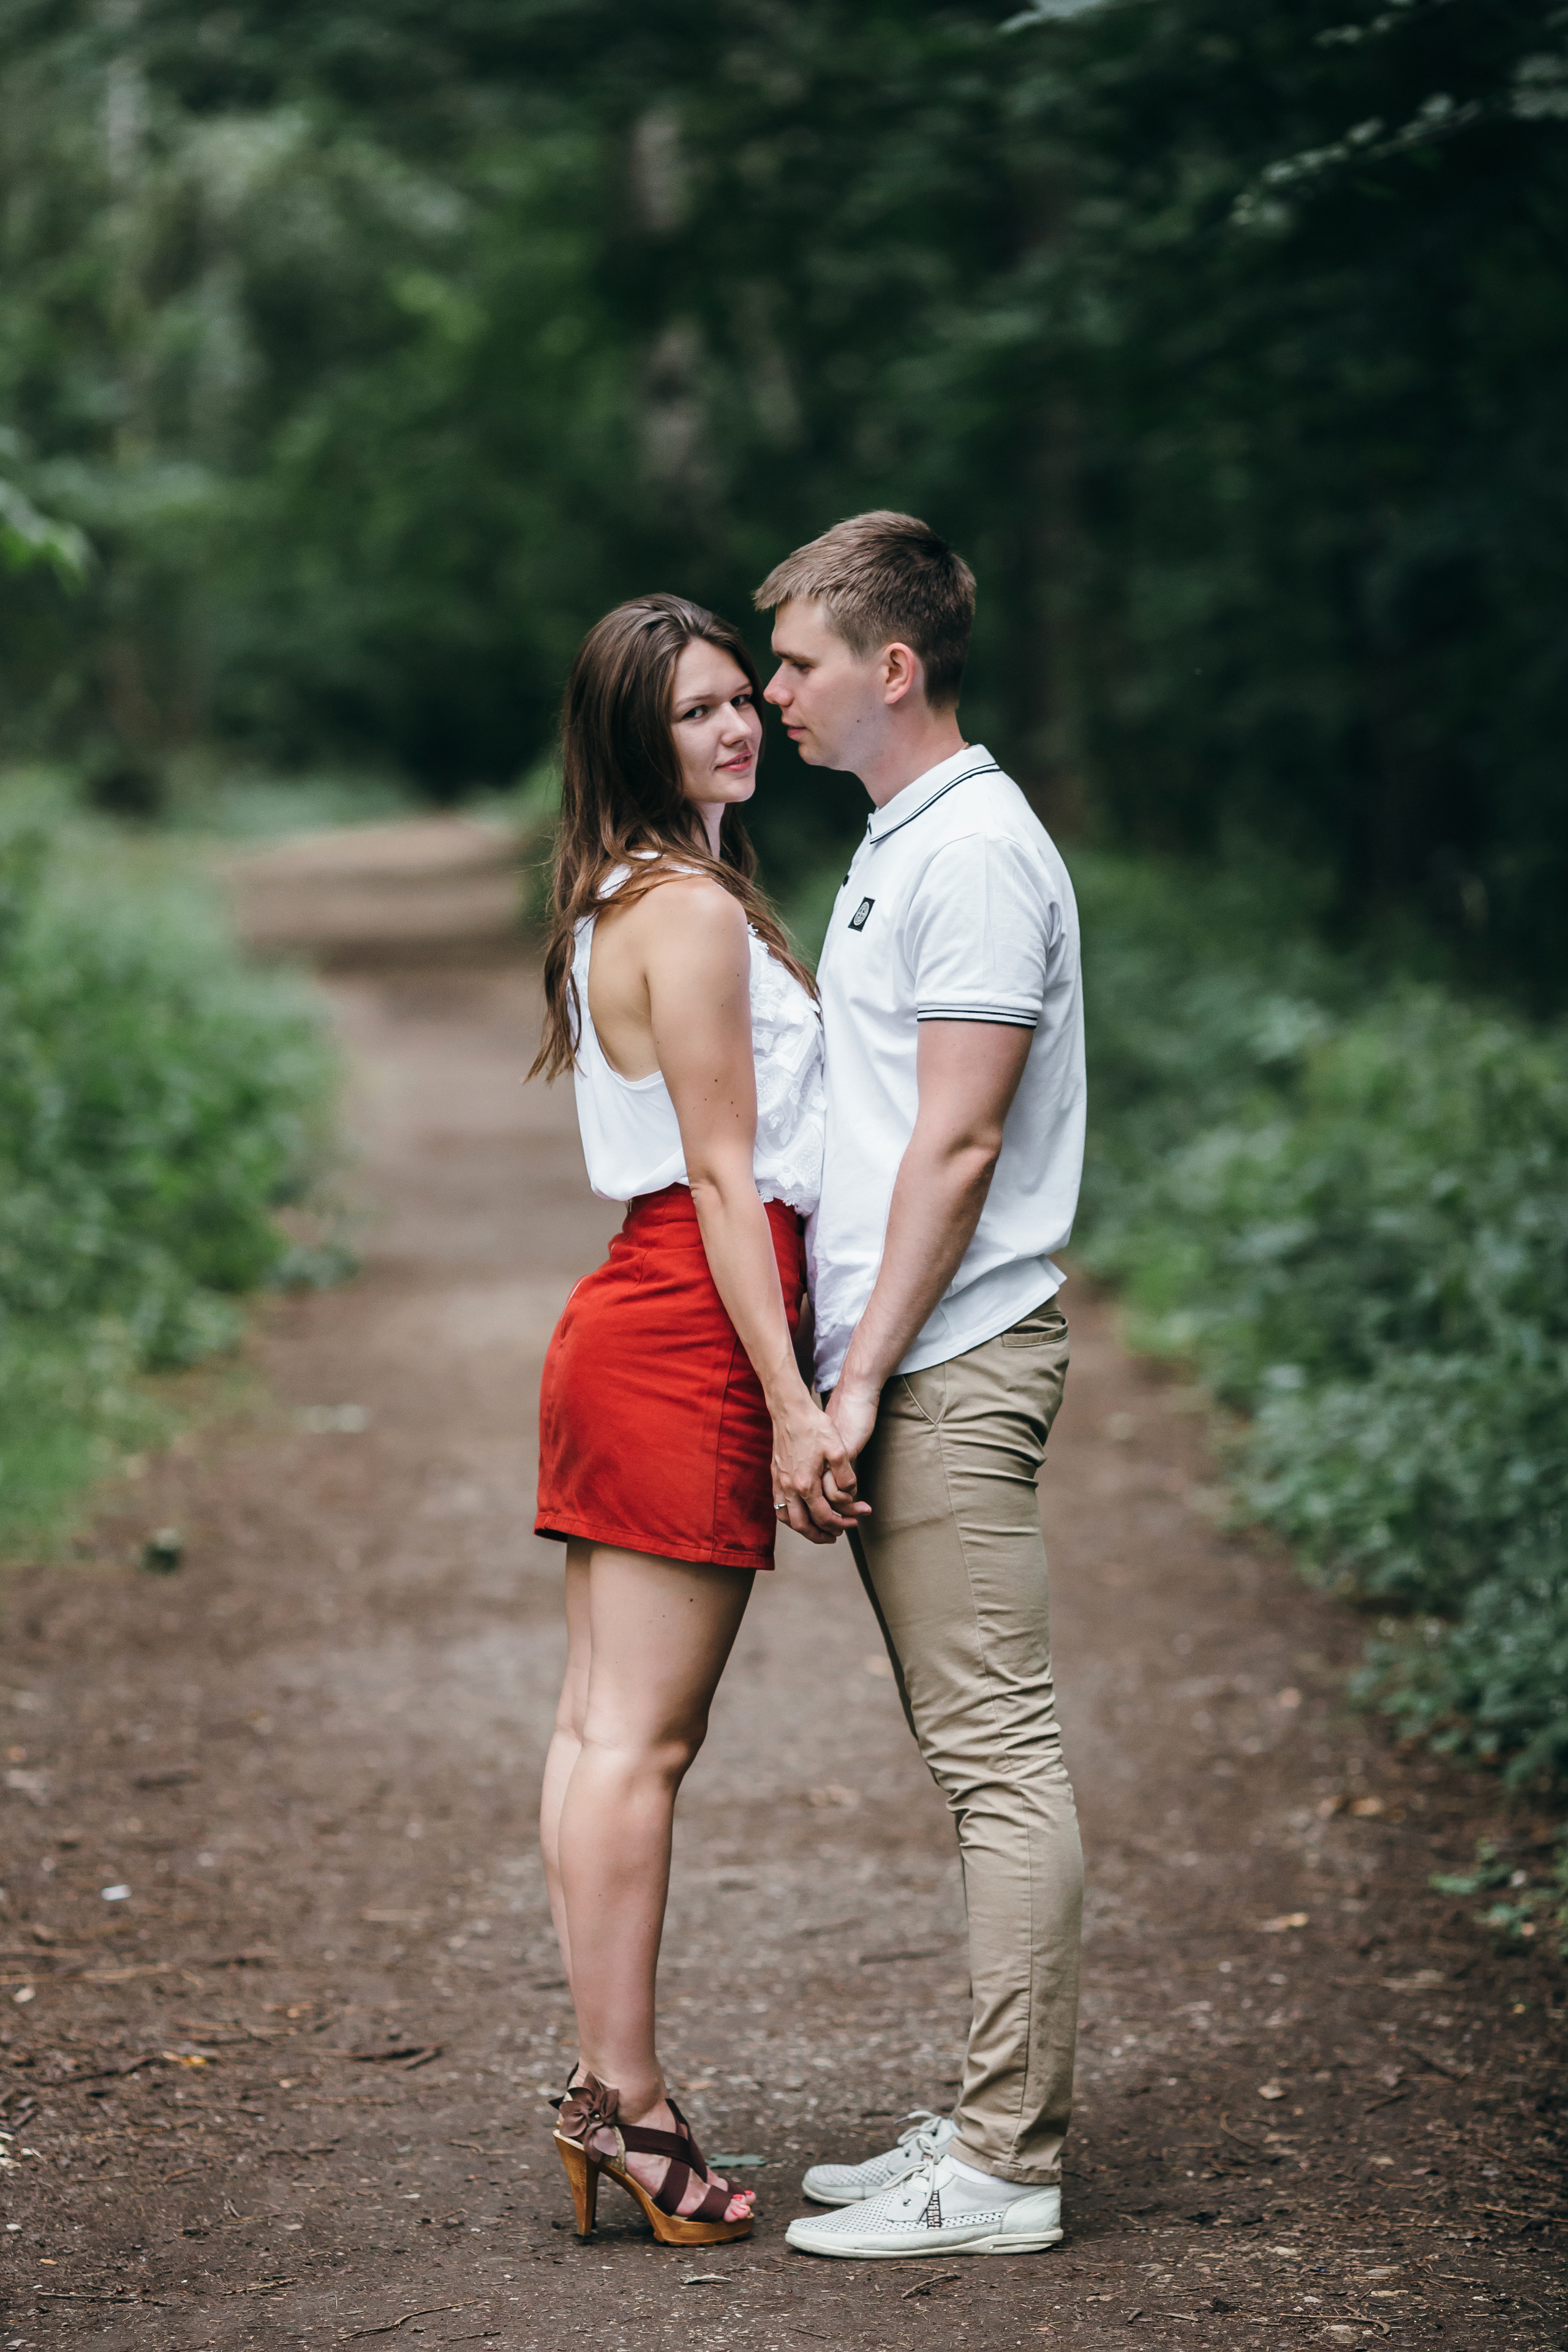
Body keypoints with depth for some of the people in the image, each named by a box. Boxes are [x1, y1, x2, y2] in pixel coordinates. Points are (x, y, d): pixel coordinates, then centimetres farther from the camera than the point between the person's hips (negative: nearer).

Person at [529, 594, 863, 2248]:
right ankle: (625, 2097, -1)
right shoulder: (691, 912, -12)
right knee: (642, 1737, -6)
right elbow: (724, 1178, -16)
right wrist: (793, 1405, -16)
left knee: (603, 1725, 9)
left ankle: (602, 2086, 14)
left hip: (631, 1329, 10)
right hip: (689, 1341, -10)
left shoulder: (630, 904, 19)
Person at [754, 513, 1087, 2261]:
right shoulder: (899, 842, 19)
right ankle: (990, 2125, 19)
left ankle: (1005, 2169, -4)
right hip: (900, 1374, 10)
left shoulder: (978, 851, -13)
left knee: (998, 1756, -7)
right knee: (969, 1757, 12)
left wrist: (863, 1375, -17)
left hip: (948, 1368, -10)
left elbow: (956, 1148, -17)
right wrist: (845, 1377, 19)